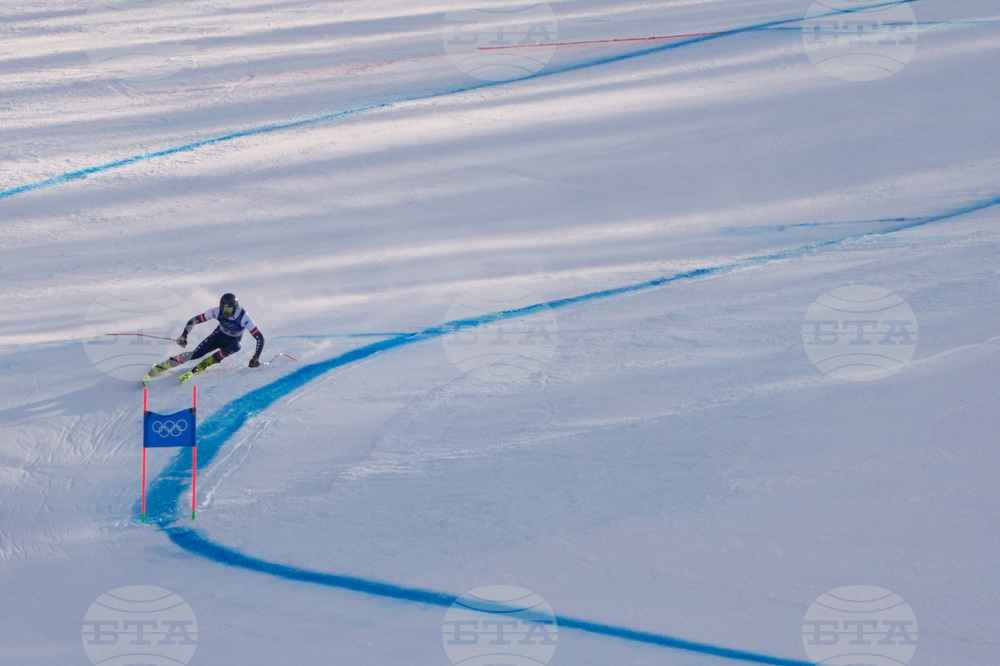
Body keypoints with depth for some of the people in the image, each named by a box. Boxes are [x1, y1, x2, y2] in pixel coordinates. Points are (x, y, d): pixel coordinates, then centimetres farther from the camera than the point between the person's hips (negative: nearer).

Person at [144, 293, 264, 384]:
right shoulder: (217, 312, -26)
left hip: (232, 340, -1)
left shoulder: (244, 318, -33)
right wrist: (184, 336, -25)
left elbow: (259, 337, -29)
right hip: (219, 335, 1)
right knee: (195, 355, -18)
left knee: (235, 346, -38)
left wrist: (256, 358, -33)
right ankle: (160, 367, -5)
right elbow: (194, 320, -18)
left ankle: (200, 366, -30)